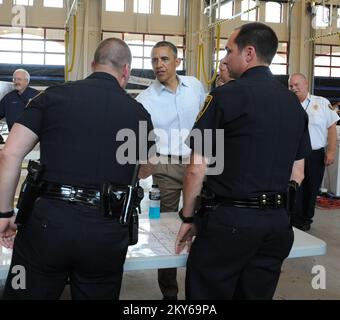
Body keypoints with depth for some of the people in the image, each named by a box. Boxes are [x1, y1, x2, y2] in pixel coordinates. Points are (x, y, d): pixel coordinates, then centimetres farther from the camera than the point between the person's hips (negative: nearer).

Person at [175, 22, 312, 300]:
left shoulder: (227, 96, -11)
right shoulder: (294, 103, 9)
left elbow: (197, 169, -11)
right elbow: (297, 174, 13)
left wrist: (187, 218, 0)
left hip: (228, 221, -6)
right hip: (278, 223, 6)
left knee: (208, 292, 8)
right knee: (257, 294, 17)